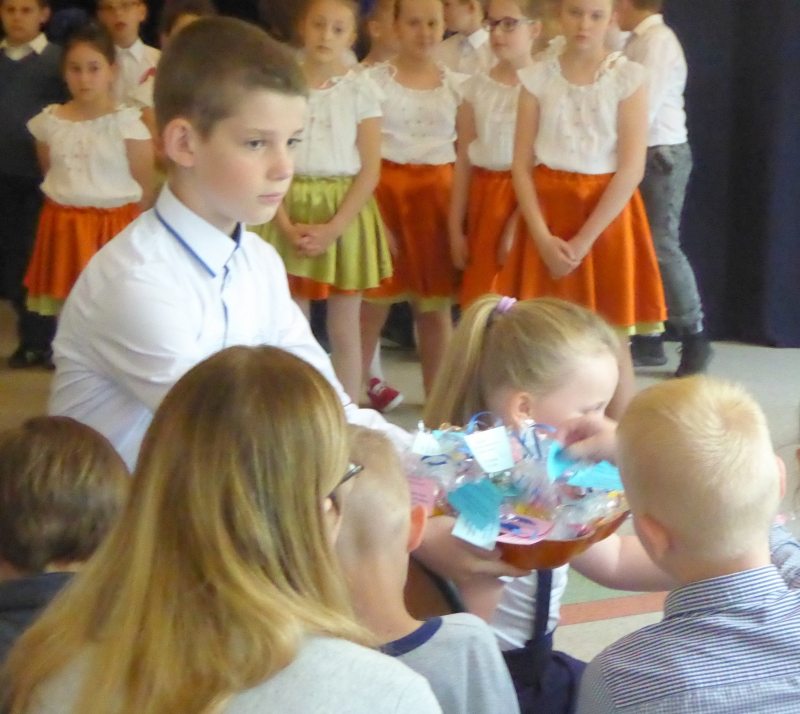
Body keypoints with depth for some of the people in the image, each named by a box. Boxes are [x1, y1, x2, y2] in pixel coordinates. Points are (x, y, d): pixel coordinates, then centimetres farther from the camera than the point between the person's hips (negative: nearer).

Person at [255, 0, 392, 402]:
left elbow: (370, 169, -4)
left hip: (345, 215, 0)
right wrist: (287, 225, -13)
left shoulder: (361, 89, -2)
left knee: (344, 331, 6)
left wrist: (334, 228, -13)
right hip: (290, 214, 1)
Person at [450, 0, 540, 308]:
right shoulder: (476, 86, 8)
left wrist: (517, 225, -16)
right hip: (483, 202, 5)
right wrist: (455, 229, 6)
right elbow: (464, 161, 9)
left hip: (526, 201, -5)